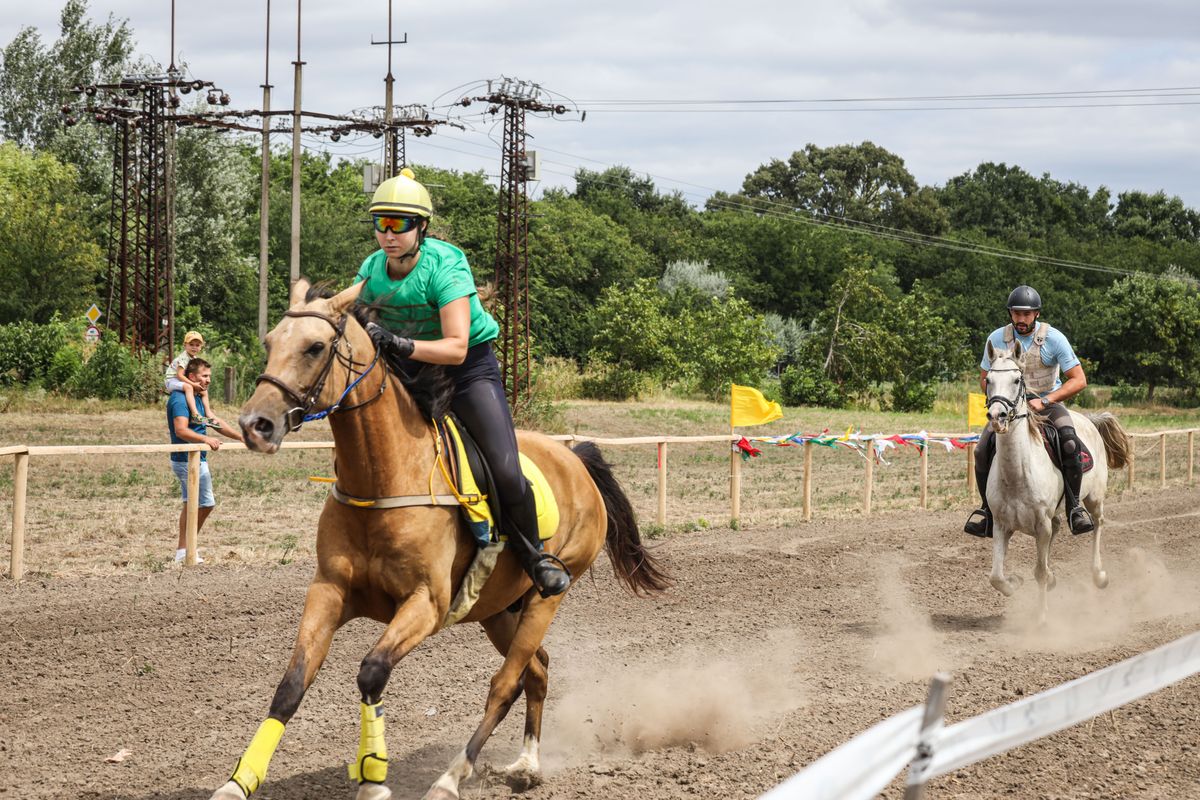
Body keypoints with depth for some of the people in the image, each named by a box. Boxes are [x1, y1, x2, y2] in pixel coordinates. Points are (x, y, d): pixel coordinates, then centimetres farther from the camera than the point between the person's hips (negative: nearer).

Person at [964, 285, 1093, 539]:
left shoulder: (1054, 339, -13)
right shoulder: (997, 339, -5)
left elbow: (1079, 380, -13)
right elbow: (985, 378, 8)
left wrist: (1045, 401, -24)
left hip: (1048, 402, -2)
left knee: (1070, 443, -31)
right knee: (983, 449, -19)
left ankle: (1074, 505, -16)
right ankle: (988, 508, 0)